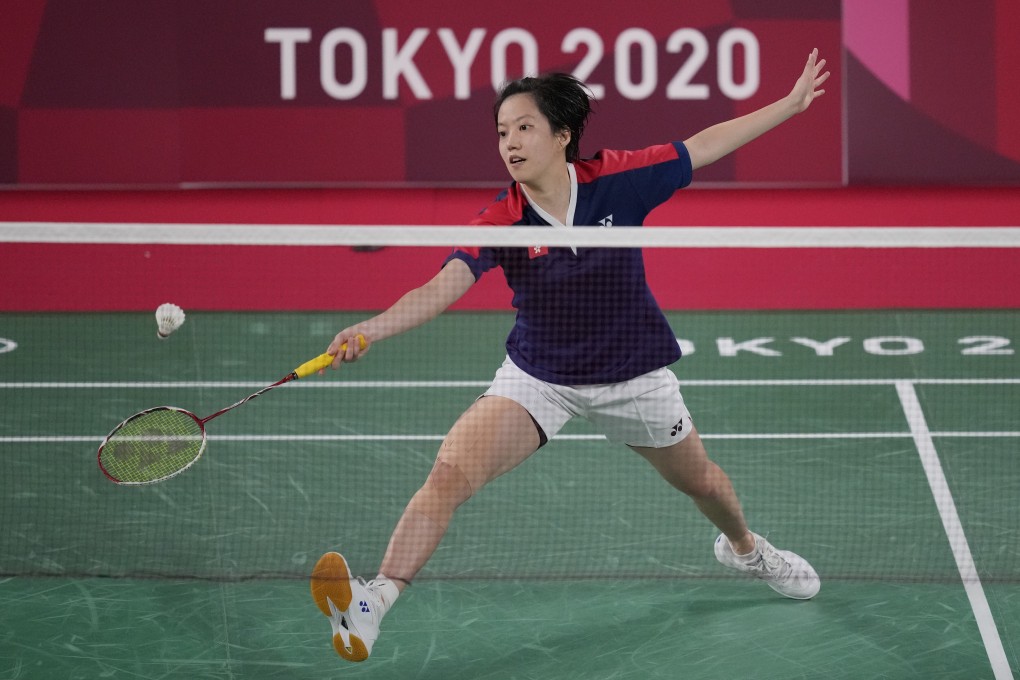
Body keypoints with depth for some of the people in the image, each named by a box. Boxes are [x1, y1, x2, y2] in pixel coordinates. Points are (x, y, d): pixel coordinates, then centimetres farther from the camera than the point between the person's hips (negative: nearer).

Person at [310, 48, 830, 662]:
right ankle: (375, 602, -29)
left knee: (698, 479, 25)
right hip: (538, 376, -1)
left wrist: (792, 103, -1)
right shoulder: (501, 222, -20)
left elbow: (704, 146, -6)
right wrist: (370, 330, -49)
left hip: (632, 374, 1)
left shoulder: (618, 180, -18)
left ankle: (744, 547, 60)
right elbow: (441, 289, -32)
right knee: (449, 475, -24)